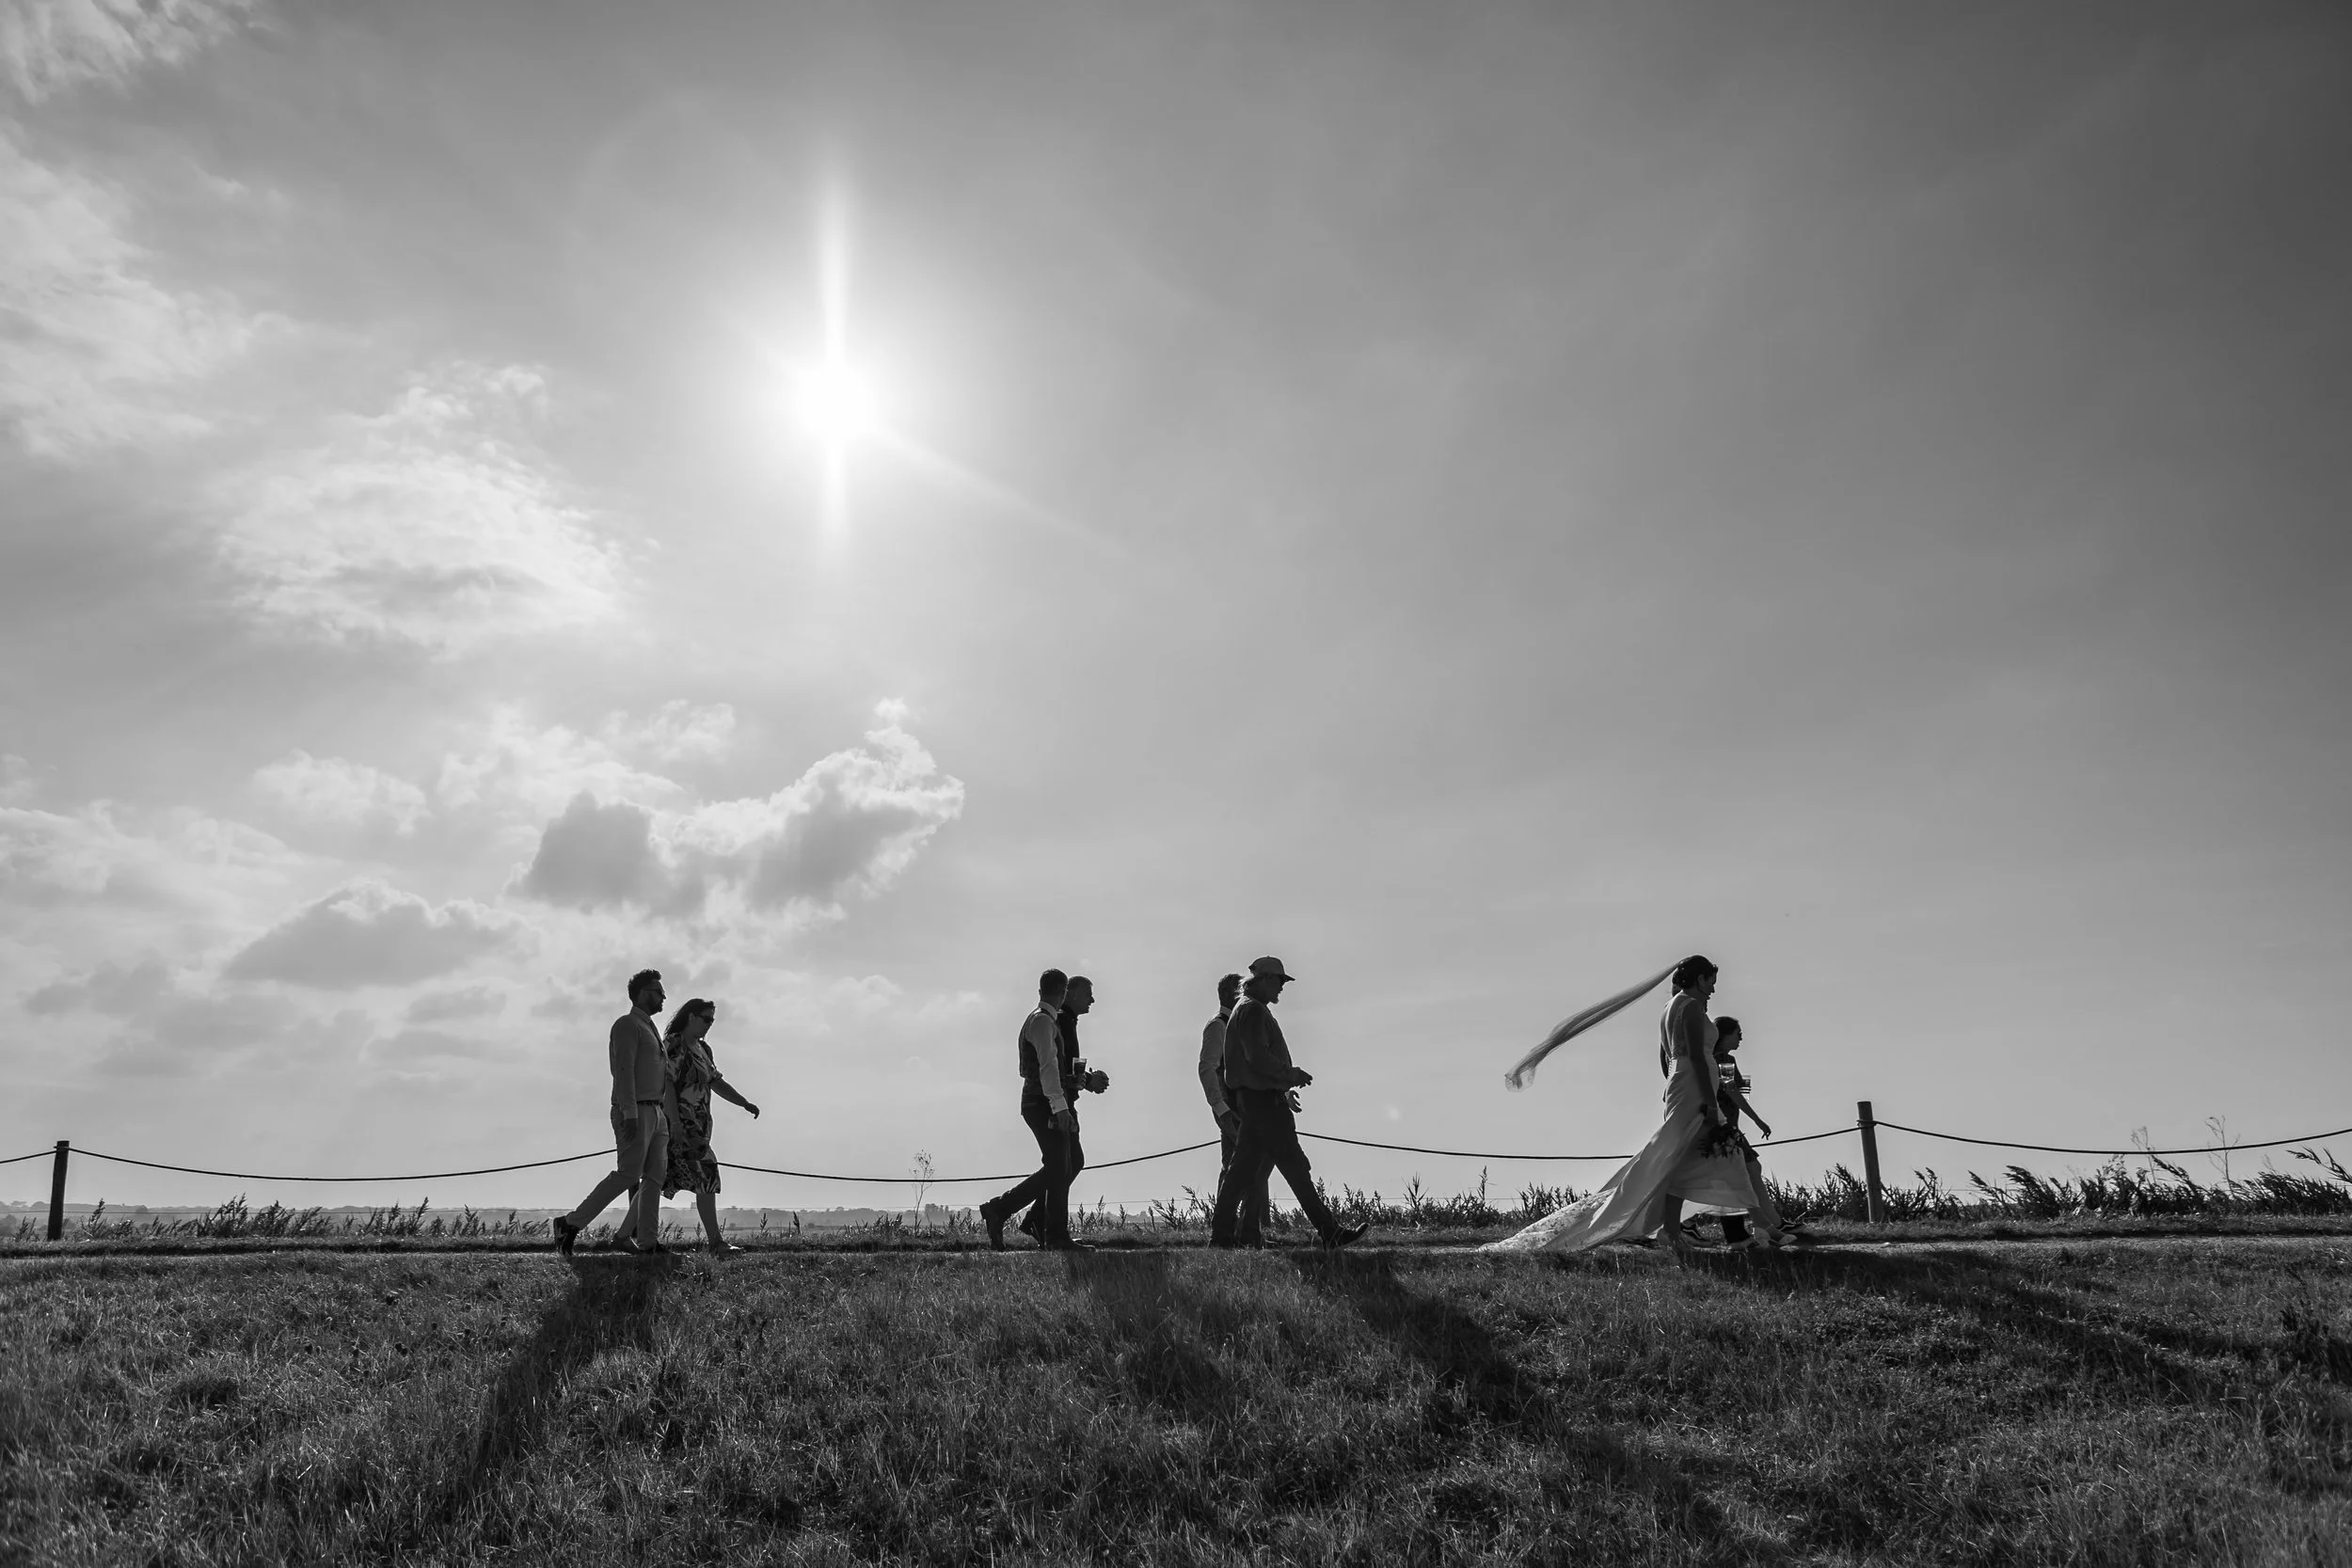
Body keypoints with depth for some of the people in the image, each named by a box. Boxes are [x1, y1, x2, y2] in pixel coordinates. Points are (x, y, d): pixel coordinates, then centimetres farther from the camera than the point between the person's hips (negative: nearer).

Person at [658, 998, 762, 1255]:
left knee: (665, 1180, 8)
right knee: (706, 1174, -14)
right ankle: (716, 1241, -15)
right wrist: (675, 1122, -23)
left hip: (697, 1125, 9)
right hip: (679, 1123, -9)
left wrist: (745, 1103, 8)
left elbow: (716, 1082, 19)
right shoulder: (673, 1044, -8)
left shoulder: (702, 1048, 19)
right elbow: (666, 1083, -16)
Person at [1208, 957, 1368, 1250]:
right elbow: (1258, 1057, -21)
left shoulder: (1255, 1009, 22)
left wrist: (1286, 1089, 22)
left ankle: (1220, 1233, 9)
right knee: (1294, 1165, -8)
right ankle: (1328, 1231, -6)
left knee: (1241, 1166, 8)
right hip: (1262, 1097, -11)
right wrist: (1292, 1075, -14)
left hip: (1261, 1097, 11)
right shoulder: (1252, 1010, -12)